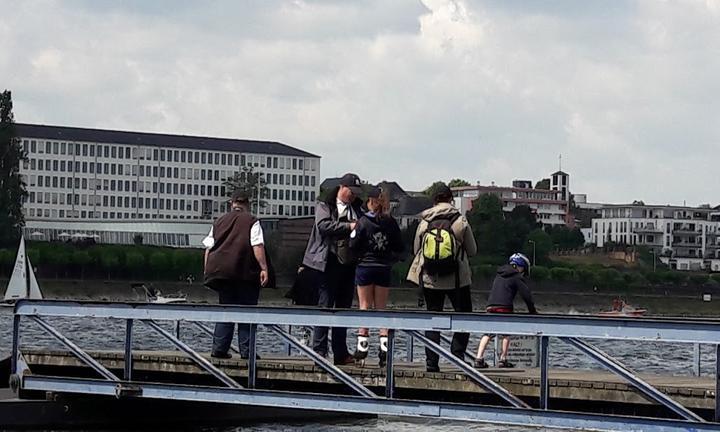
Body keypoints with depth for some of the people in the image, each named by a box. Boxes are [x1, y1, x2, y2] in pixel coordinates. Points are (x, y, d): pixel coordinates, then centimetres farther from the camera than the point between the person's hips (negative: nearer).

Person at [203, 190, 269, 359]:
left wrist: (208, 272, 16)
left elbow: (208, 248, 12)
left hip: (220, 272, 4)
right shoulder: (252, 221, 1)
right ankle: (246, 350, -2)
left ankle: (219, 348, 4)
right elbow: (257, 246, -10)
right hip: (245, 273, -4)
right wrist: (264, 268, -11)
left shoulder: (219, 221, 14)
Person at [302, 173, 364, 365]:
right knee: (325, 306, -6)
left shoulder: (357, 209, 16)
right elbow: (323, 225, -16)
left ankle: (341, 353, 12)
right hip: (330, 263, -6)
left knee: (344, 308, 8)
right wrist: (348, 226, -19)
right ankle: (319, 351, -4)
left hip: (349, 264, 6)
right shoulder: (324, 206, 1)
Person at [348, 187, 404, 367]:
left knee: (365, 306, 5)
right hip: (384, 269, 3)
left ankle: (362, 345, 2)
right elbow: (399, 247, 2)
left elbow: (353, 245, -12)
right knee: (381, 308, 10)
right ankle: (384, 346, 1)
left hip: (365, 267, -3)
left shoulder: (363, 222, -11)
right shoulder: (391, 222, -1)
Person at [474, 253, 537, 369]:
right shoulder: (517, 277, 5)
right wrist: (532, 310, 11)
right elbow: (526, 294, 2)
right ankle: (503, 359, 3)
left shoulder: (499, 275, 26)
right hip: (504, 307, -5)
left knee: (488, 333, 6)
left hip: (490, 306, 5)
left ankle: (479, 359, -4)